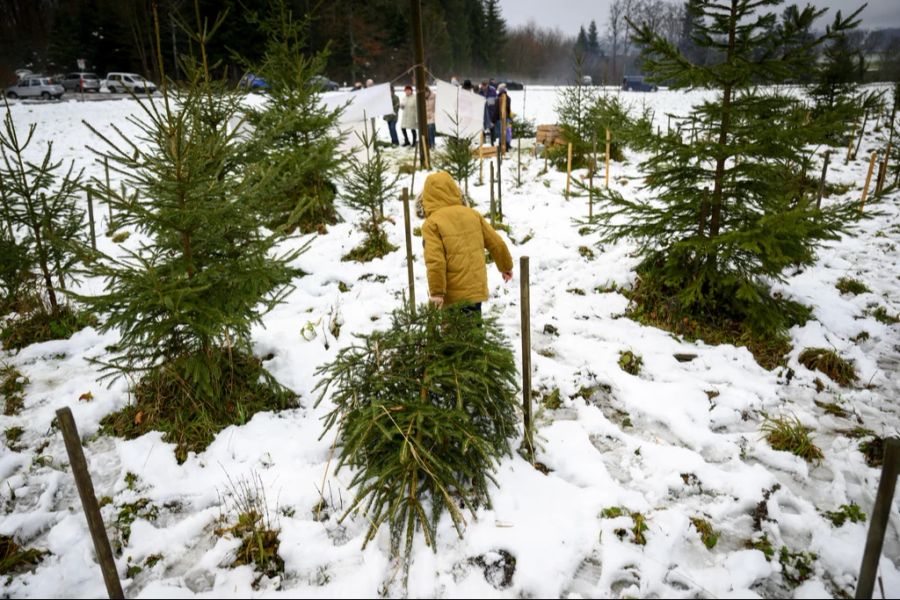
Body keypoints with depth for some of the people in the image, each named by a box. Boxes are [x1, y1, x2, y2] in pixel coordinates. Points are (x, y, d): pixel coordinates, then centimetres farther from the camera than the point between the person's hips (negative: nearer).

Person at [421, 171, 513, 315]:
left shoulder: (432, 223, -11)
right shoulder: (472, 214, 5)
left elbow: (435, 261, -20)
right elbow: (497, 243, 11)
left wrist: (436, 292, -15)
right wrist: (506, 266, 26)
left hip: (453, 296, -5)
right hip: (476, 288, 5)